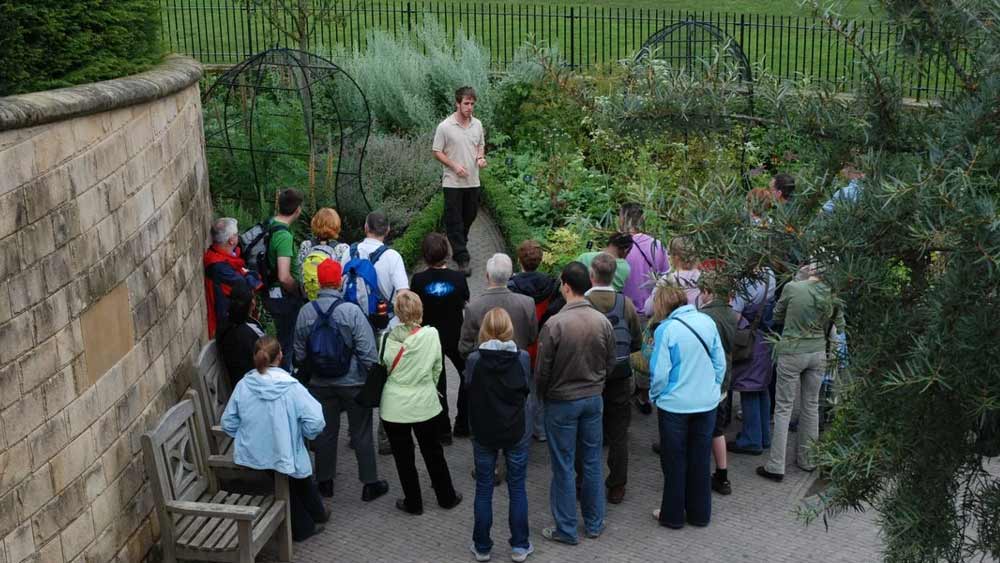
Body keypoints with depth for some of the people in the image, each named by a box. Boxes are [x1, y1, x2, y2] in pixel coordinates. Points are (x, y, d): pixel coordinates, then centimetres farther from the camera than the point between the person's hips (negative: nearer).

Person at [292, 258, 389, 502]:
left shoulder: (306, 312, -8)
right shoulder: (352, 311, -19)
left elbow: (300, 352, 4)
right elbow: (367, 351, -16)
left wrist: (306, 375, 19)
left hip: (320, 384, 3)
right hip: (353, 382, -3)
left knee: (325, 432, 16)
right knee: (361, 434, 8)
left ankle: (325, 482, 27)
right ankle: (370, 484, 16)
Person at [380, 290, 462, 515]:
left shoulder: (388, 337, -15)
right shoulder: (431, 334, -14)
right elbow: (437, 368, -2)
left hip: (395, 406, -1)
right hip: (424, 403, 1)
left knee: (403, 456, 14)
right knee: (433, 452, 20)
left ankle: (413, 503, 24)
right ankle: (446, 497, 31)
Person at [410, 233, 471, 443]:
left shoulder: (418, 280, -16)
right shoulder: (457, 278, -15)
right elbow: (465, 304, -2)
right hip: (455, 337, 0)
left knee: (437, 383, 13)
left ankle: (443, 430, 18)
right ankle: (463, 424, 24)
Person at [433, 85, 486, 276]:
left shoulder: (477, 124, 5)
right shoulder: (445, 126, -11)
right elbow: (437, 152, -6)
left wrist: (481, 157, -3)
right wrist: (454, 166, -18)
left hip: (473, 181, 5)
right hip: (453, 182, -5)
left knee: (470, 217, 15)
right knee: (454, 221, -4)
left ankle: (458, 246, 36)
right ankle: (462, 258, -3)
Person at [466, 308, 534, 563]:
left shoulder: (474, 360, -15)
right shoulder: (522, 357, -13)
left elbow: (469, 392, -2)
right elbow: (526, 389, 0)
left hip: (483, 432, 0)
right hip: (516, 431, 0)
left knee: (483, 489, 12)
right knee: (517, 488, 12)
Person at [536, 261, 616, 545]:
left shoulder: (554, 324, -21)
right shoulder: (603, 321, -8)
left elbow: (542, 370, -13)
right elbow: (611, 363, 3)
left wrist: (543, 395, 6)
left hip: (562, 402, -4)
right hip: (593, 399, 4)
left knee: (564, 467, 7)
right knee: (592, 462, 15)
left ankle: (566, 529, 17)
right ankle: (594, 523, 27)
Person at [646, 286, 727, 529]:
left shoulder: (666, 329, -16)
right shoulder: (707, 322, -2)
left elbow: (660, 373, -15)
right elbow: (720, 363, 3)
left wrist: (654, 397, 2)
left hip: (675, 405, -4)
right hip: (706, 403, 4)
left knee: (674, 462, 10)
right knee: (701, 460, 16)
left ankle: (672, 515, 21)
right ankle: (700, 513, 26)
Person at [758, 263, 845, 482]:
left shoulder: (792, 287, -13)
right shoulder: (832, 295, -5)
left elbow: (778, 316, 2)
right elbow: (838, 327, 6)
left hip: (792, 353, -3)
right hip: (818, 353, 3)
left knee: (783, 408, 2)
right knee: (811, 406, 15)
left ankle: (776, 466, 4)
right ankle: (806, 459, 26)